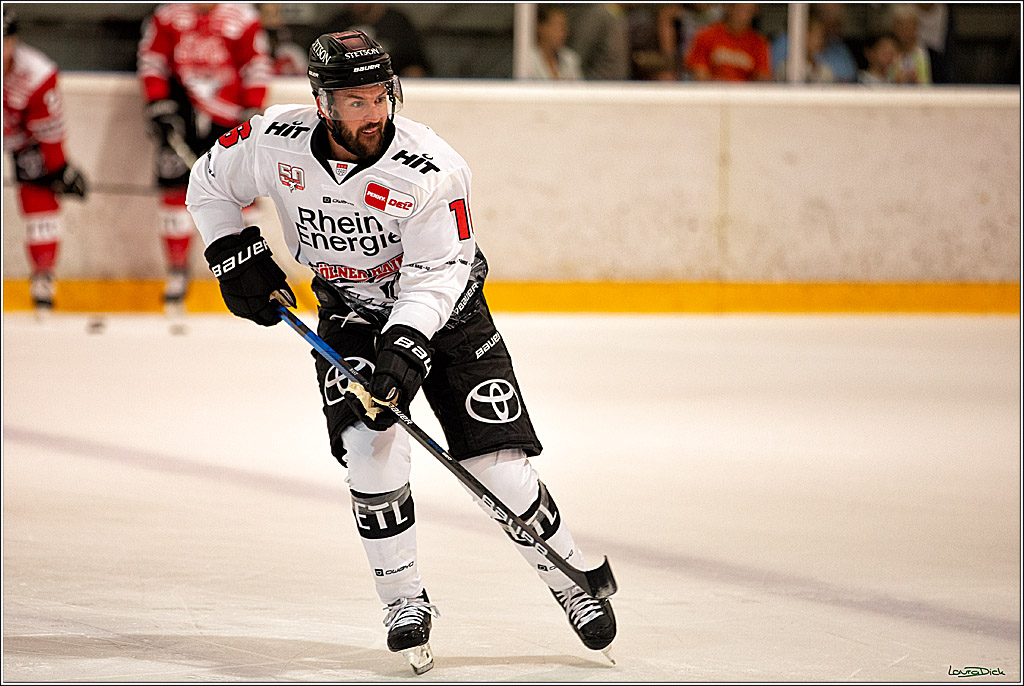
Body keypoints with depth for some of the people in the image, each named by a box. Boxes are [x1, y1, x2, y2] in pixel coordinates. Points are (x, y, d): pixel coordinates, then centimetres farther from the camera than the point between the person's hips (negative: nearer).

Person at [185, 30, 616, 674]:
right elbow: (210, 183, 3)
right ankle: (406, 603, -5)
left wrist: (404, 348, -41)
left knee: (500, 466, -8)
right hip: (351, 321, 2)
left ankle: (572, 581, 11)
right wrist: (236, 256, -5)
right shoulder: (277, 143, -16)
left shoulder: (433, 168, -26)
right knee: (371, 446, -19)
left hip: (446, 314, -2)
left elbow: (435, 275, -28)